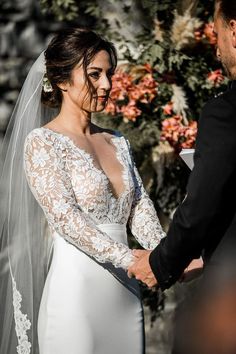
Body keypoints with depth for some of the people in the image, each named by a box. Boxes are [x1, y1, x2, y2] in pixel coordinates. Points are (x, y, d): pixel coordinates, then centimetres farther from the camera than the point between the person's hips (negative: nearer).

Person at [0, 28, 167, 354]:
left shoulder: (118, 143, 14)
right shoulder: (41, 142, -6)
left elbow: (140, 208, 6)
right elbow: (65, 216, -16)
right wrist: (128, 258, -25)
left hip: (125, 290, 6)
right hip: (76, 289, -6)